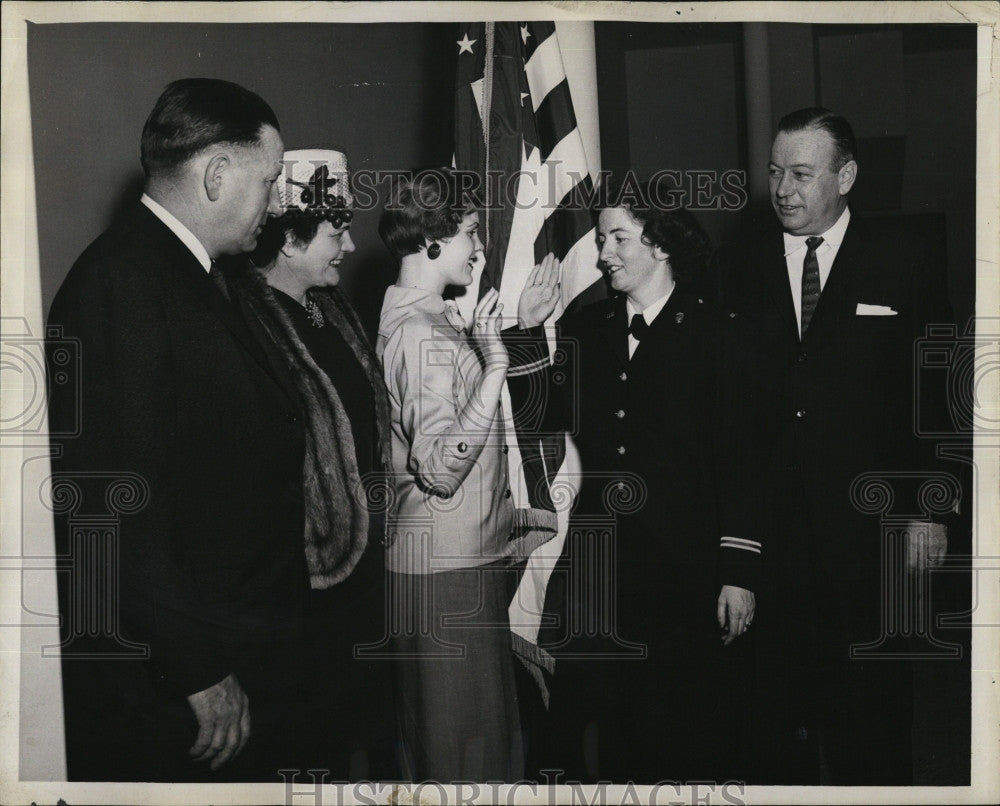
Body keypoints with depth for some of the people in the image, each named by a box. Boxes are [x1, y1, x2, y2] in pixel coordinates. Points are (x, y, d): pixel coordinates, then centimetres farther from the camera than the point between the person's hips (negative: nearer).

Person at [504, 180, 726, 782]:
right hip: (595, 570, 3)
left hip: (683, 575, -3)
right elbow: (539, 420, 4)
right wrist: (527, 332, -5)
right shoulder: (583, 331, 9)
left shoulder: (716, 333, -3)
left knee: (683, 739, 7)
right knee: (601, 728, 10)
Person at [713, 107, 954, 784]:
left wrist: (930, 505, 0)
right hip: (772, 538, 1)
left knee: (874, 709, 9)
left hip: (870, 533, -1)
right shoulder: (740, 266, 5)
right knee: (779, 709, 6)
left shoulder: (906, 259, 2)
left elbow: (941, 391, 4)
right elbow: (727, 405, 0)